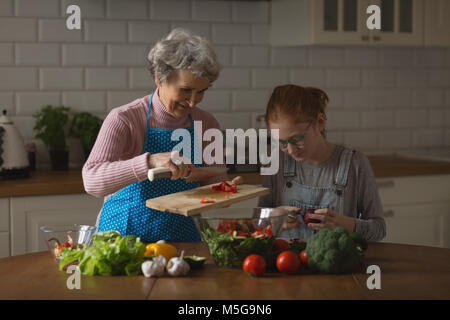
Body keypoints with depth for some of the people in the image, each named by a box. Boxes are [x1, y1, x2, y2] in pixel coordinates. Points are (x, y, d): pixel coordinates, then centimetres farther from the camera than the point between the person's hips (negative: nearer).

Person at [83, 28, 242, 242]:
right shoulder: (124, 119, -9)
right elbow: (91, 180, -21)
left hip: (181, 237, 4)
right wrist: (149, 162, -33)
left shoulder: (206, 124, 5)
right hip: (124, 236, -3)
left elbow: (213, 183, 15)